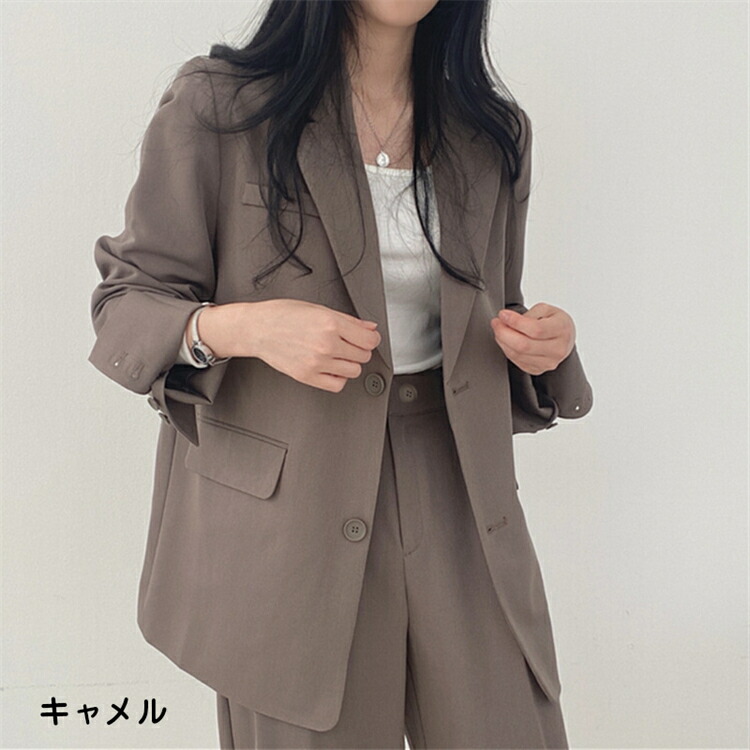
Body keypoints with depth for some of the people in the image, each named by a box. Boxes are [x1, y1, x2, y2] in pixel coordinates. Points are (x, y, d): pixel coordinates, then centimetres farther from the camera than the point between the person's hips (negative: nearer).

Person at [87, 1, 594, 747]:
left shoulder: (494, 131, 8)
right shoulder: (213, 107, -6)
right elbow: (125, 304, -2)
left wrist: (541, 346, -6)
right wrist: (239, 327, -23)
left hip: (458, 500, 4)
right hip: (288, 511, -3)